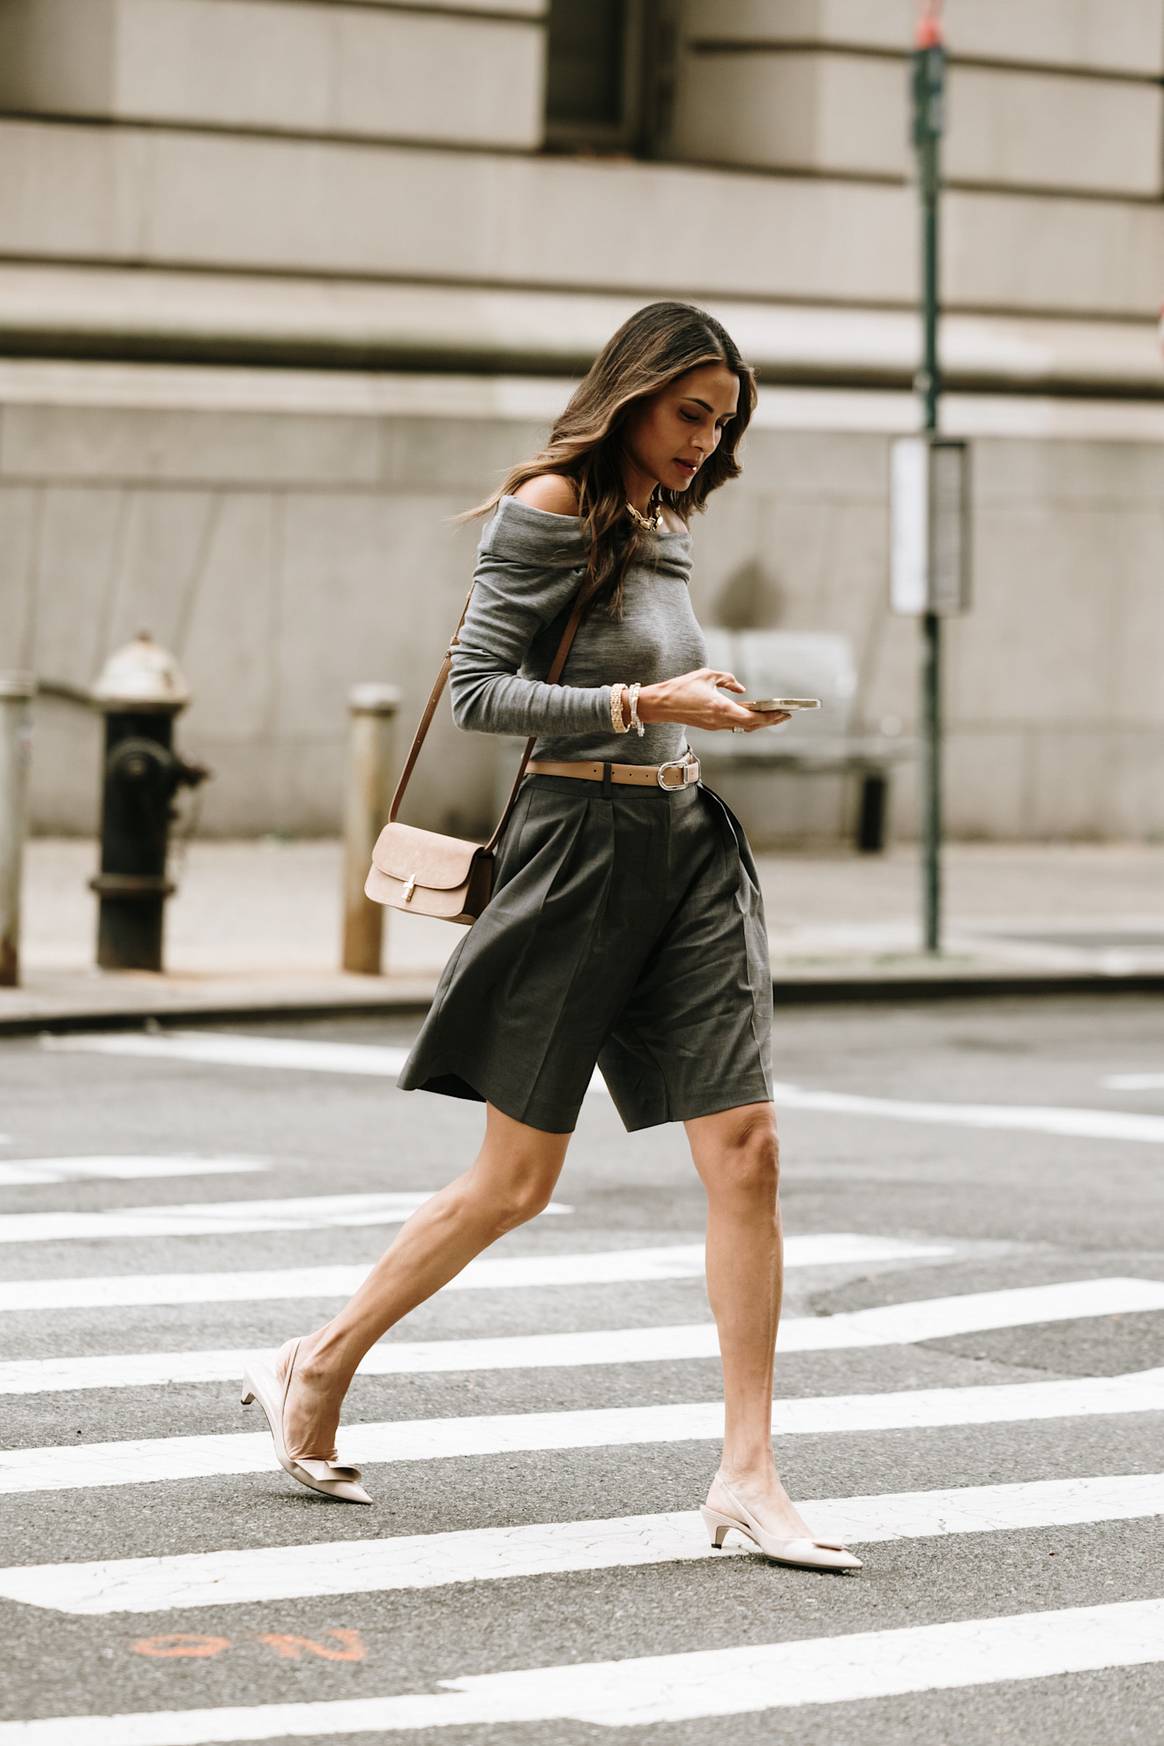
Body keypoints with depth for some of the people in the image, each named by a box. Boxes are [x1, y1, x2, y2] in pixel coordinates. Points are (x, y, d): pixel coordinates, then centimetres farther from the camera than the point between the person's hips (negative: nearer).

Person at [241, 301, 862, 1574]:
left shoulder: (664, 525, 15)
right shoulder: (551, 511, -9)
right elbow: (476, 693, -15)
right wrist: (648, 704, -21)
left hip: (689, 845, 7)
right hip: (580, 839, -7)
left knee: (746, 1149, -7)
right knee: (515, 1181, 2)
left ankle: (747, 1472, -6)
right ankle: (316, 1369, 22)